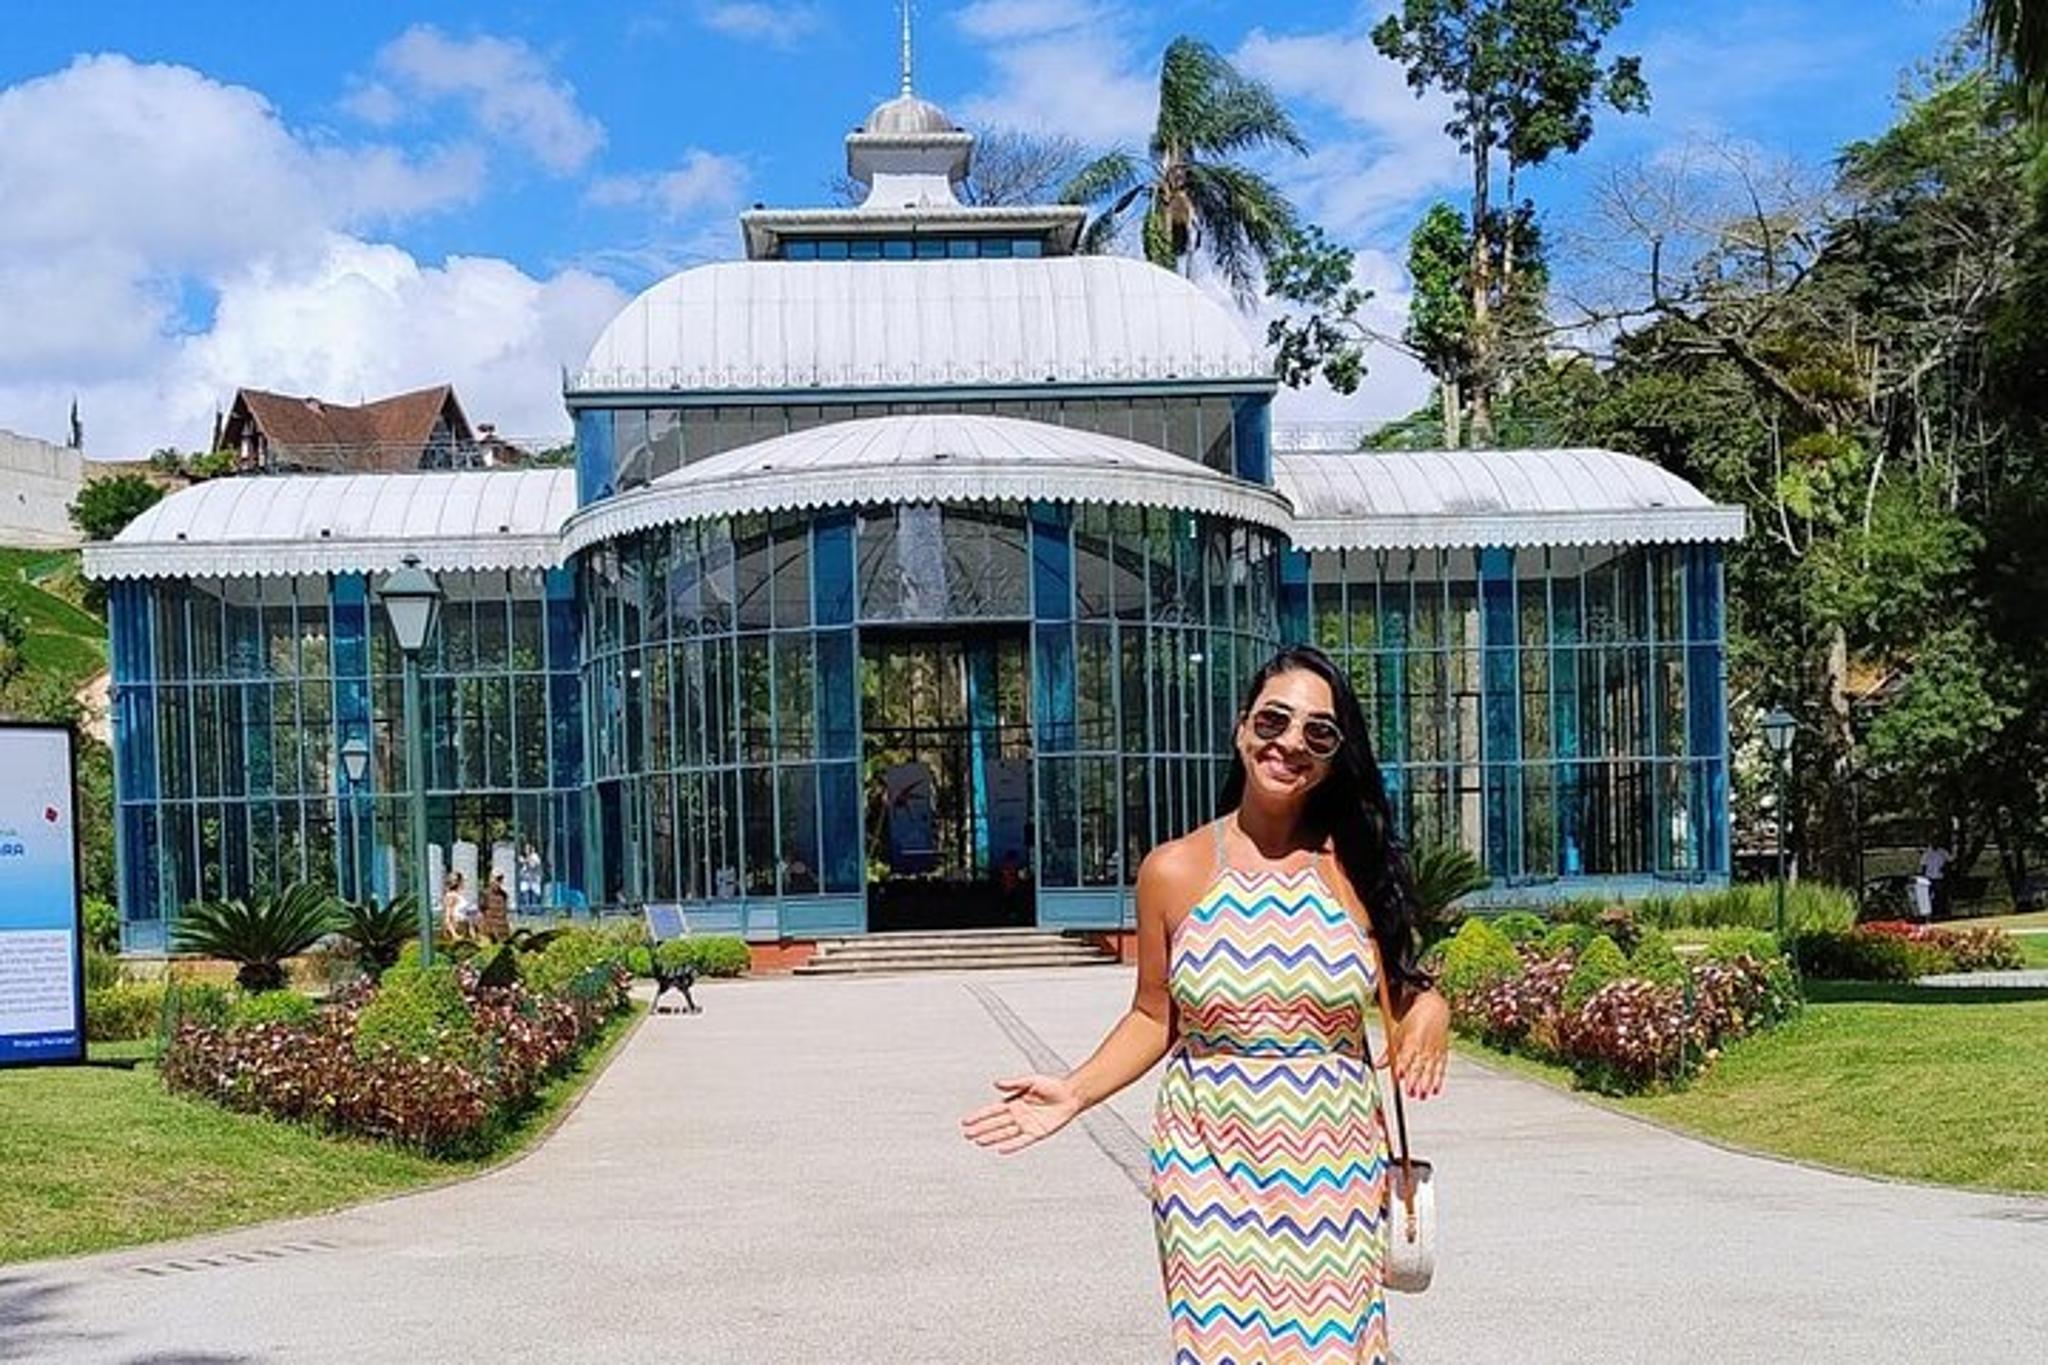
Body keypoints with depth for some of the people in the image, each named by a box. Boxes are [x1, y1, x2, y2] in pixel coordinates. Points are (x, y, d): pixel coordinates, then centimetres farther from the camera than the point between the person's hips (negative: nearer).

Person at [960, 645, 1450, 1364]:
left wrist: (1430, 1010, -9)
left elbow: (1407, 990, 13)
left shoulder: (1359, 869, 2)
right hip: (1211, 1166, -1)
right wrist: (1076, 1091, -6)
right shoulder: (1174, 871, -1)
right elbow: (1154, 1018, 6)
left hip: (1332, 1166, 1)